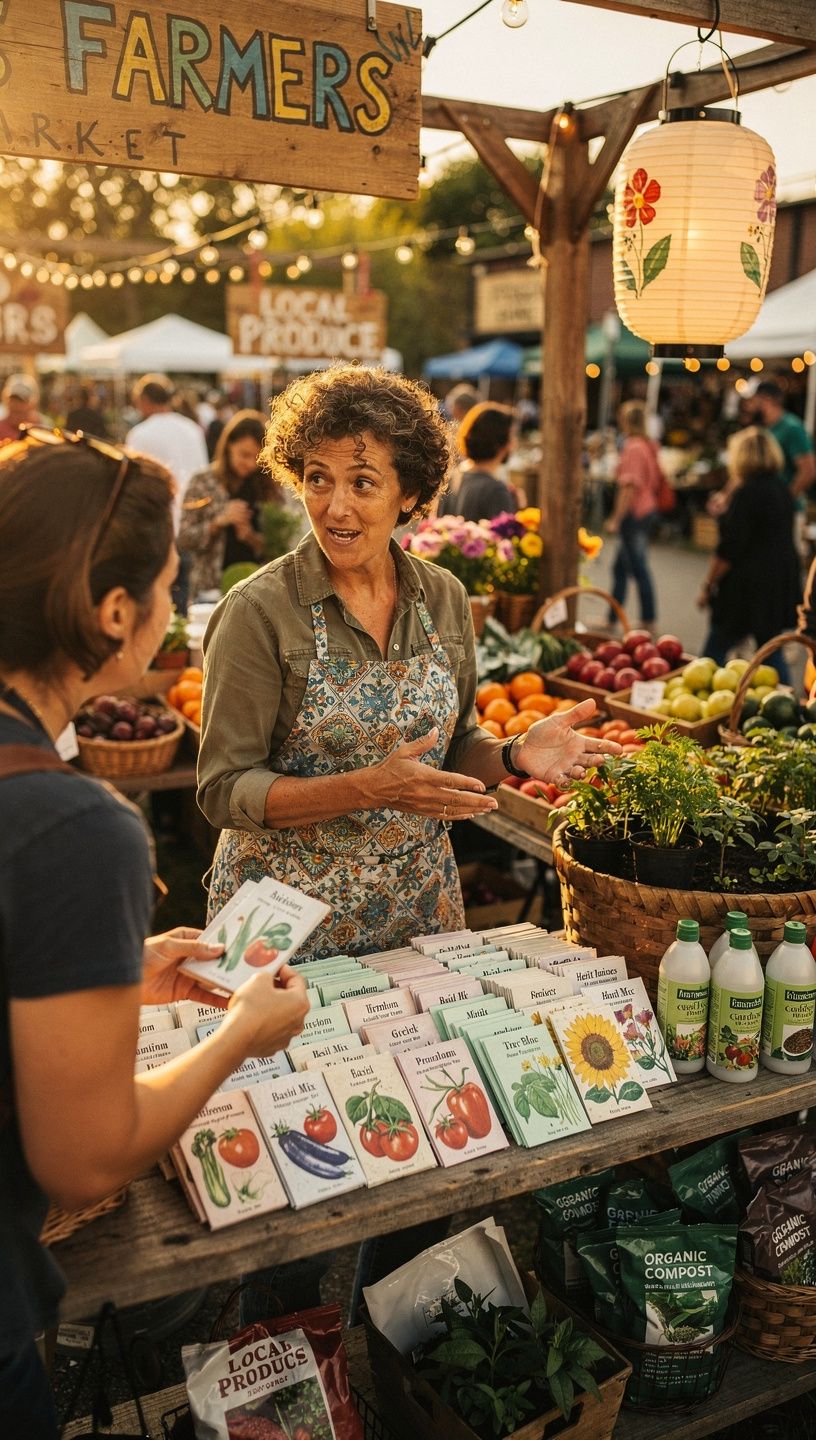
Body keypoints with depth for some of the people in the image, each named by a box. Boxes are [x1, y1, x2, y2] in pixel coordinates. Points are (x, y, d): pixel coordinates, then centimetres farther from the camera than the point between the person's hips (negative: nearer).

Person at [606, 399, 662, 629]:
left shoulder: (633, 448, -17)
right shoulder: (649, 445, 12)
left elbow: (630, 487, -22)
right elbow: (655, 482, 18)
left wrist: (616, 519, -20)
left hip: (634, 514, -10)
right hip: (648, 510, 10)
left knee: (639, 569, -2)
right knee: (620, 567, 15)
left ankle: (648, 621, 4)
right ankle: (612, 617, 21)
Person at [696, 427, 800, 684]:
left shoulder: (746, 493, -15)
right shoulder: (783, 489, 10)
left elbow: (729, 549, -17)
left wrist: (708, 585, -8)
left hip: (748, 585, -8)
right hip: (781, 583, 8)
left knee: (714, 651, 1)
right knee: (771, 650, 14)